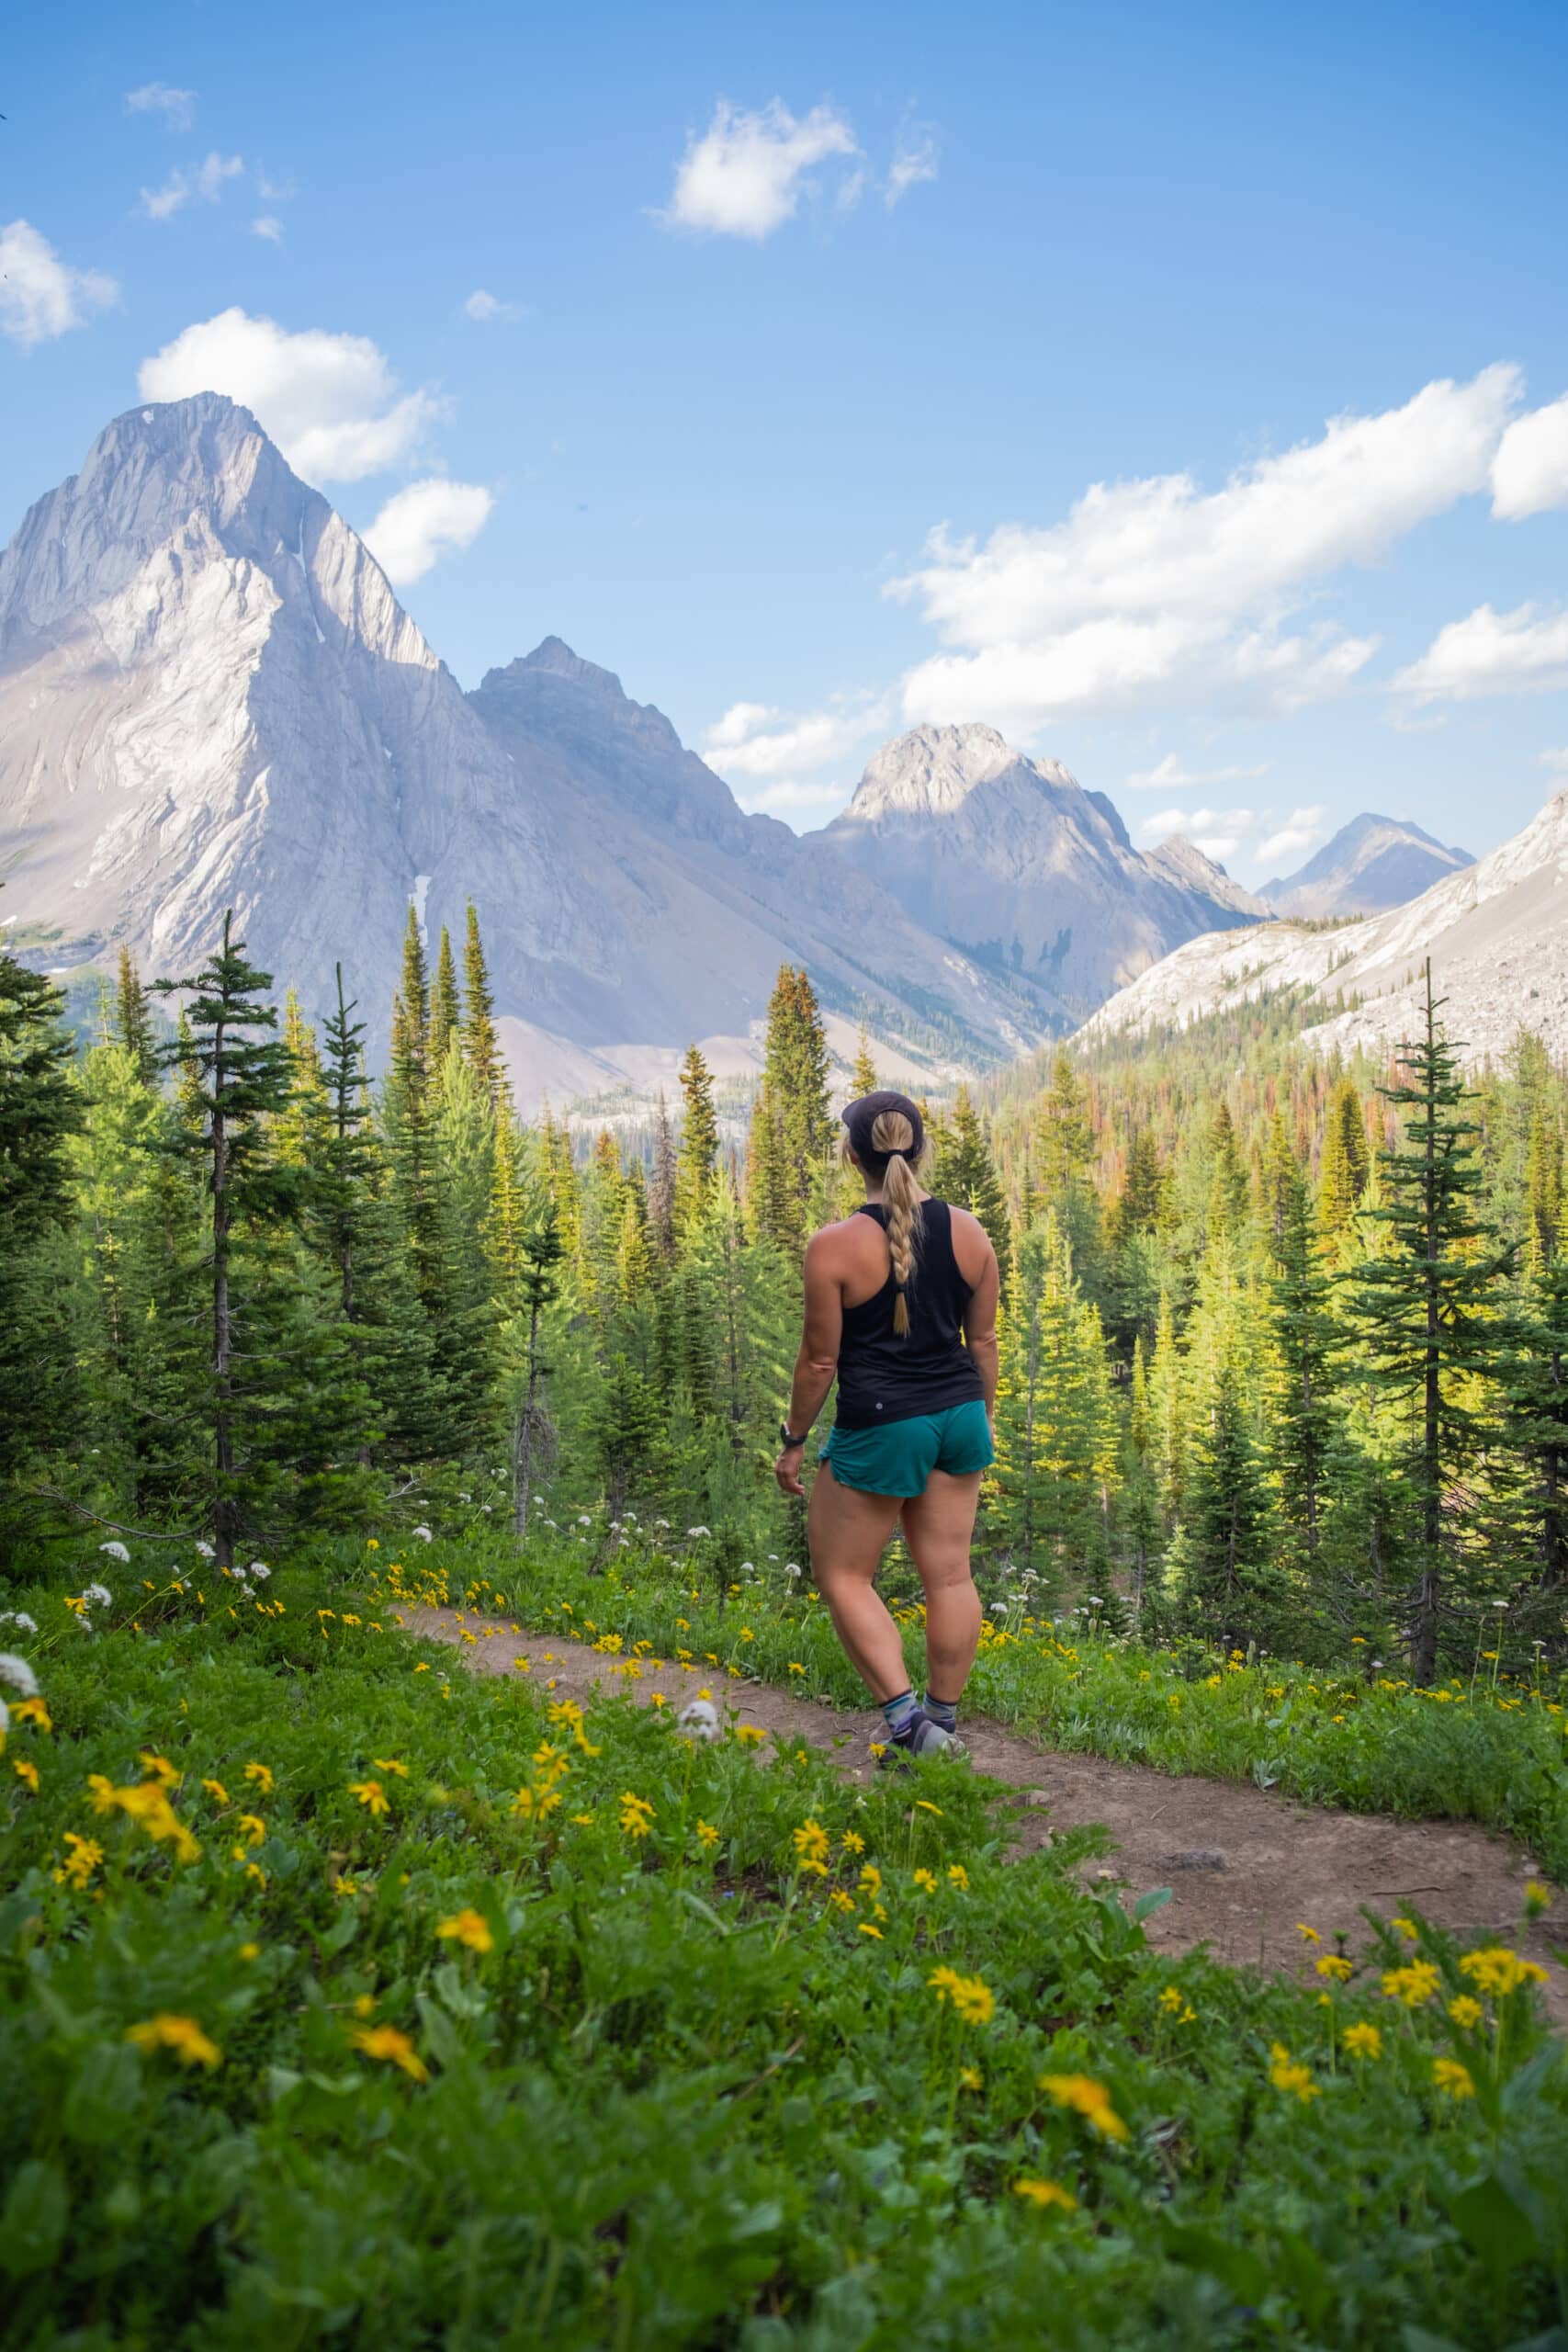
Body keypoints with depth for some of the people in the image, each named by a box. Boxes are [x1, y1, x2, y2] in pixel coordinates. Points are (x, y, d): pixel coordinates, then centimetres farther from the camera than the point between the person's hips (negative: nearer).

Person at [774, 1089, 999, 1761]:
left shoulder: (835, 1245, -15)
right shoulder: (968, 1232, -1)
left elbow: (819, 1359, -10)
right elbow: (983, 1340, 7)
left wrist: (794, 1440, 3)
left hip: (881, 1426, -5)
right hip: (959, 1416, 5)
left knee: (843, 1575, 10)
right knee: (948, 1574, 12)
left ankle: (908, 1720, 0)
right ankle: (943, 1722, 23)